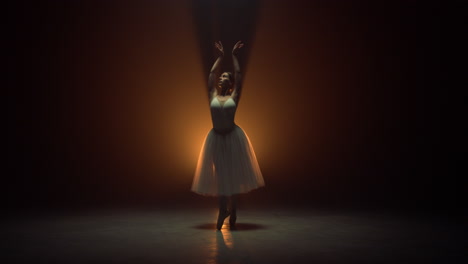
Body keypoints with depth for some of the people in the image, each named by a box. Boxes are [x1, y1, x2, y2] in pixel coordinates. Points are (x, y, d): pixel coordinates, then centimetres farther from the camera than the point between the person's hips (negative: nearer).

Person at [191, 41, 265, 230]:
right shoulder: (212, 95, 7)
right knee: (220, 175, 6)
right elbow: (211, 73, 10)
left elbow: (238, 74, 2)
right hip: (216, 138, 2)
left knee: (234, 174, 3)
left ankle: (232, 214, 13)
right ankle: (223, 211, 18)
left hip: (234, 138, -1)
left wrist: (234, 56, 10)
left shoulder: (234, 96, 2)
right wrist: (220, 56, 18)